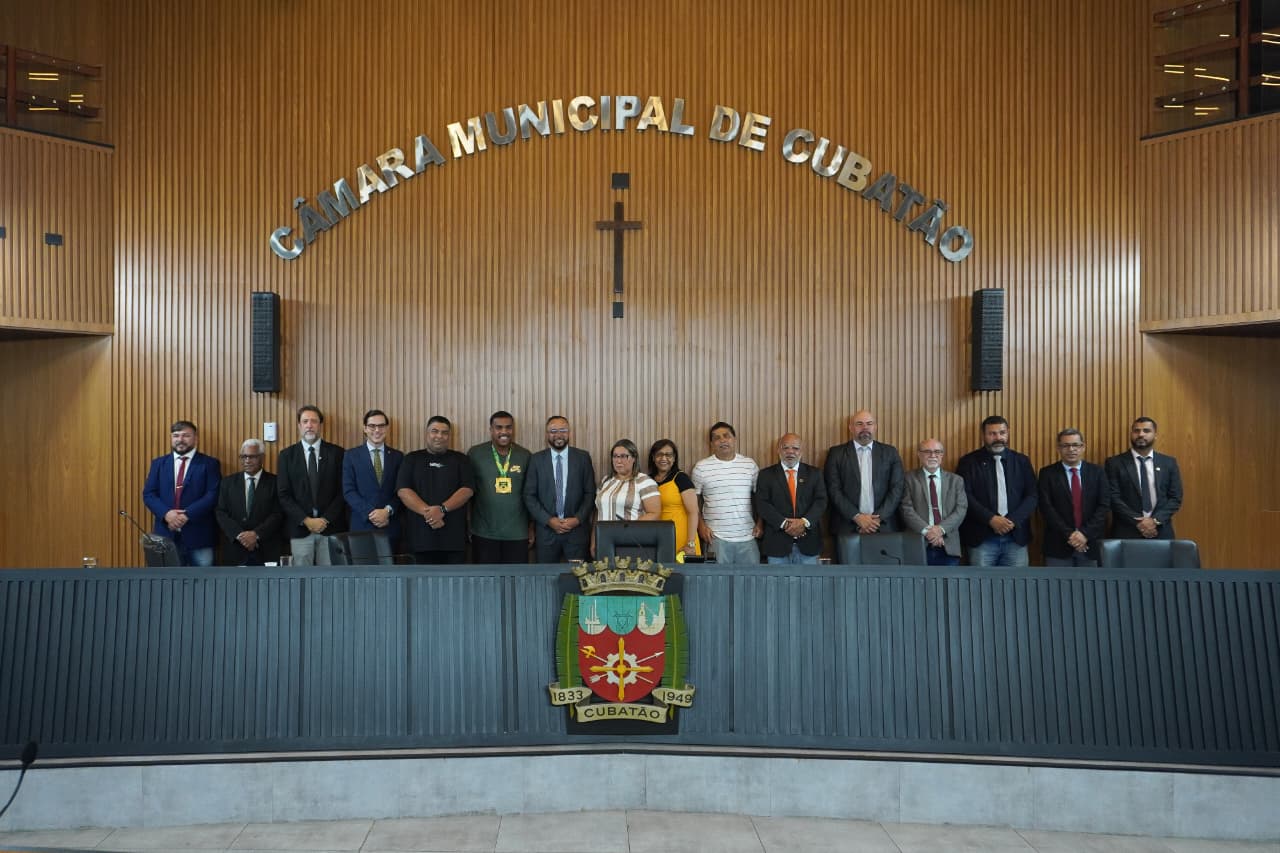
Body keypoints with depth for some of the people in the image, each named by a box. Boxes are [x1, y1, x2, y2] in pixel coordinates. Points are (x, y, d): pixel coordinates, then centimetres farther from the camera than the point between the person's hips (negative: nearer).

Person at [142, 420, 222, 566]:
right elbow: (148, 494, 6)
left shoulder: (209, 464, 2)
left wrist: (187, 515, -17)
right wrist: (166, 513, -12)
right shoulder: (158, 463, 13)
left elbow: (213, 495, -7)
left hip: (198, 534, -3)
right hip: (166, 534, 3)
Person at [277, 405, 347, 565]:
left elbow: (342, 491, 2)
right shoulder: (287, 454, 7)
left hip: (331, 527, 0)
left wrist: (326, 519, -8)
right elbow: (284, 494, 2)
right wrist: (305, 520, -8)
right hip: (299, 528, 0)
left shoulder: (336, 453, 5)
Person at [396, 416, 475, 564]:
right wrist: (426, 511, -16)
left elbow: (467, 490, -2)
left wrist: (442, 509, -16)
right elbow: (403, 490, -2)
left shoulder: (460, 459, 10)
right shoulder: (412, 459, 10)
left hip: (453, 535, 0)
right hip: (421, 534, 0)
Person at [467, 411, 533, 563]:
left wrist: (531, 528, 10)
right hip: (484, 533, -1)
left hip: (518, 533, 1)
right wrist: (467, 526, 6)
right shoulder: (475, 454, -2)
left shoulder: (525, 456, 3)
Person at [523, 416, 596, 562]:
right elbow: (529, 495, 1)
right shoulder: (536, 459, 3)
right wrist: (549, 520, -8)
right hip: (545, 531, 0)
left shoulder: (583, 457, 4)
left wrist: (578, 519, -8)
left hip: (577, 530, 0)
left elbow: (590, 493, 4)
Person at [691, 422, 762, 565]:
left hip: (747, 537, 2)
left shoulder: (750, 464, 7)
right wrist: (701, 526, -1)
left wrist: (760, 523, 5)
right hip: (716, 538, -1)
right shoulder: (701, 467, 2)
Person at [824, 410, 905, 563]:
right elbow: (834, 490, -1)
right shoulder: (836, 453, 6)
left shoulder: (890, 452, 11)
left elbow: (897, 489, 4)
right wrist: (857, 517, -11)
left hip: (884, 527, 1)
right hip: (848, 528, -1)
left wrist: (878, 518, -8)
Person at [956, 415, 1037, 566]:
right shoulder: (969, 461, 2)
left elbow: (1032, 495, 5)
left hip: (1016, 537, 3)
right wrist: (991, 519, -17)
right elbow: (965, 496, -7)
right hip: (982, 538, -2)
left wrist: (1013, 520, -10)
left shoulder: (1022, 461, 11)